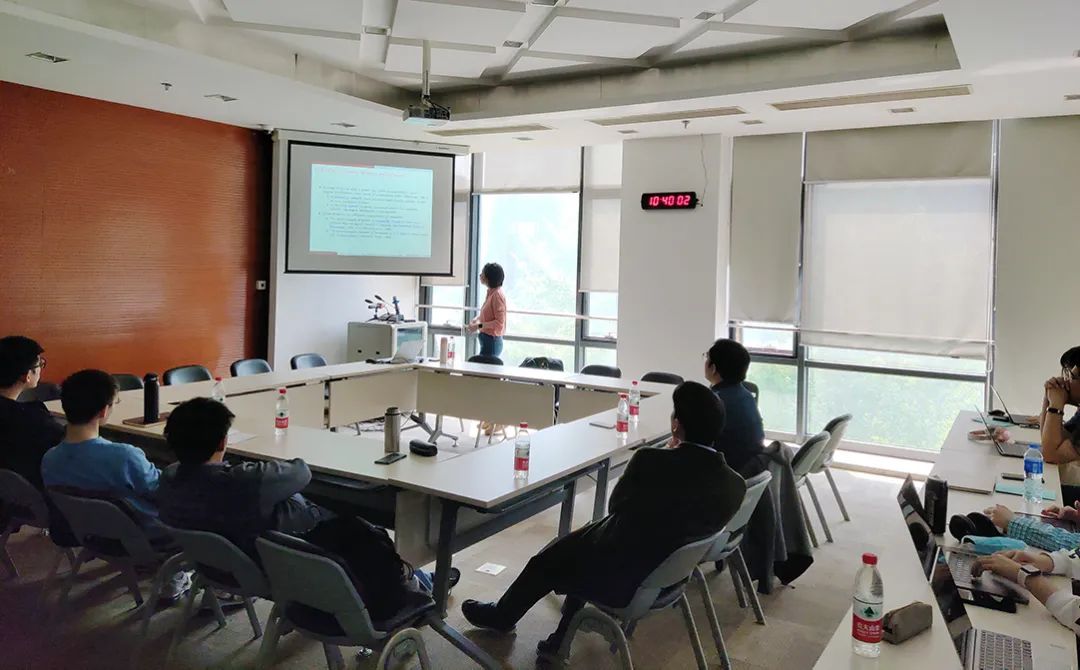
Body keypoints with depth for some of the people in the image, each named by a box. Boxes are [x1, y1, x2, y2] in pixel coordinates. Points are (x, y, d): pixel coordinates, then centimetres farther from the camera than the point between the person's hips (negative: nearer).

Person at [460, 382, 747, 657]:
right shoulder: (735, 485, -14)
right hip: (669, 576, 6)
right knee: (580, 542, 29)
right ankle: (563, 637, 41)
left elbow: (616, 506, -9)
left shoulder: (650, 460, -29)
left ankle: (502, 615, 49)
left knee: (545, 563, 21)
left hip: (620, 577, -6)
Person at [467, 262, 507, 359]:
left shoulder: (497, 295, -18)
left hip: (492, 341, -9)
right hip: (488, 340, 9)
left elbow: (499, 322, -19)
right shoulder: (491, 292, 9)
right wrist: (477, 319, 8)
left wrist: (479, 326, -19)